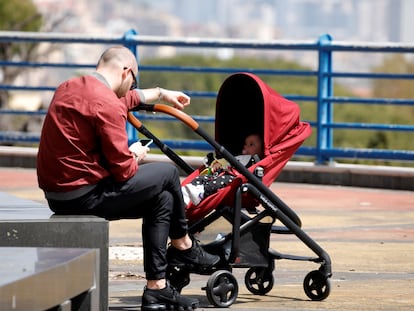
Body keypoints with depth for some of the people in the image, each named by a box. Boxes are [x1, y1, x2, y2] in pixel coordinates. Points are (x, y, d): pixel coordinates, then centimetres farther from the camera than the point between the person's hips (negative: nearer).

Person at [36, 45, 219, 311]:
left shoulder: (69, 88, 13)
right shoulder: (106, 105, -18)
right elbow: (122, 170, -16)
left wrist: (160, 93, 48)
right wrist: (135, 156, 8)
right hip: (85, 196, -9)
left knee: (162, 199, 18)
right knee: (167, 173, 6)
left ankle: (157, 289, 17)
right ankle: (183, 245, 28)